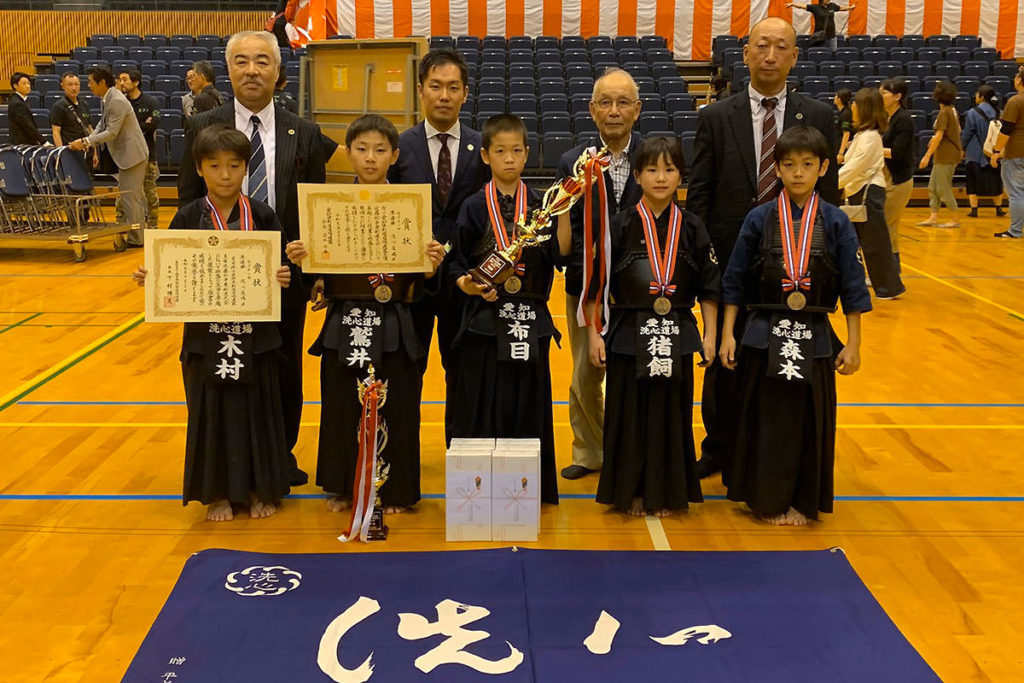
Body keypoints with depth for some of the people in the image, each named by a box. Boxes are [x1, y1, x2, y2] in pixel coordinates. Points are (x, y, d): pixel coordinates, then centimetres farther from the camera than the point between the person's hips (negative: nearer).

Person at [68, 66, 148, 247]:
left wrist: (86, 142, -18)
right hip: (126, 155, 10)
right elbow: (102, 126, 16)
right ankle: (136, 236, 21)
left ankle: (135, 239, 2)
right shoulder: (107, 99, 10)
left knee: (130, 197, -5)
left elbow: (111, 132, -22)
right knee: (131, 196, 14)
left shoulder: (117, 101, -20)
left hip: (132, 154, -10)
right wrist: (86, 142, 2)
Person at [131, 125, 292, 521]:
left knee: (257, 408, 8)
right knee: (210, 410, 7)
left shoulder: (261, 216, -1)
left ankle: (259, 489, 24)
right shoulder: (188, 218, 0)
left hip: (255, 335, 0)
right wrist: (150, 277, -17)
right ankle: (219, 492, 23)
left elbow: (279, 269, 0)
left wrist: (284, 277, -21)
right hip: (206, 334, 0)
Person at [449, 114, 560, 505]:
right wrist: (467, 284, -17)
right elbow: (457, 264, 3)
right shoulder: (474, 208, 1)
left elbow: (562, 258, -4)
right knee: (485, 407, 1)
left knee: (528, 406, 5)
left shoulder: (540, 205, 5)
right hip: (485, 321, -1)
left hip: (531, 321, 2)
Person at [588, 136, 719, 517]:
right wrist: (594, 334, -5)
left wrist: (710, 335, 2)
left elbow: (708, 288, 7)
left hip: (676, 337, 2)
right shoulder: (620, 226, -3)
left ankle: (665, 494, 22)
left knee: (671, 414, 8)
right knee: (630, 415, 4)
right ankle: (631, 493, 19)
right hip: (630, 335, -1)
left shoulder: (691, 228, 3)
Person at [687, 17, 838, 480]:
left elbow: (828, 193, 4)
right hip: (730, 259, 0)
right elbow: (698, 194, 0)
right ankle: (718, 449, 28)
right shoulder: (715, 118, 1)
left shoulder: (819, 118, 3)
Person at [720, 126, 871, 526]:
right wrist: (728, 334, 0)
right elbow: (735, 282, 3)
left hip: (813, 338, 0)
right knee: (765, 420, 6)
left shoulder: (835, 222, -1)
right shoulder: (760, 219, -2)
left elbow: (852, 288, 2)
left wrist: (853, 344, 0)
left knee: (809, 422, 8)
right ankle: (766, 500, 21)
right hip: (765, 336, 0)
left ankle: (802, 502, 24)